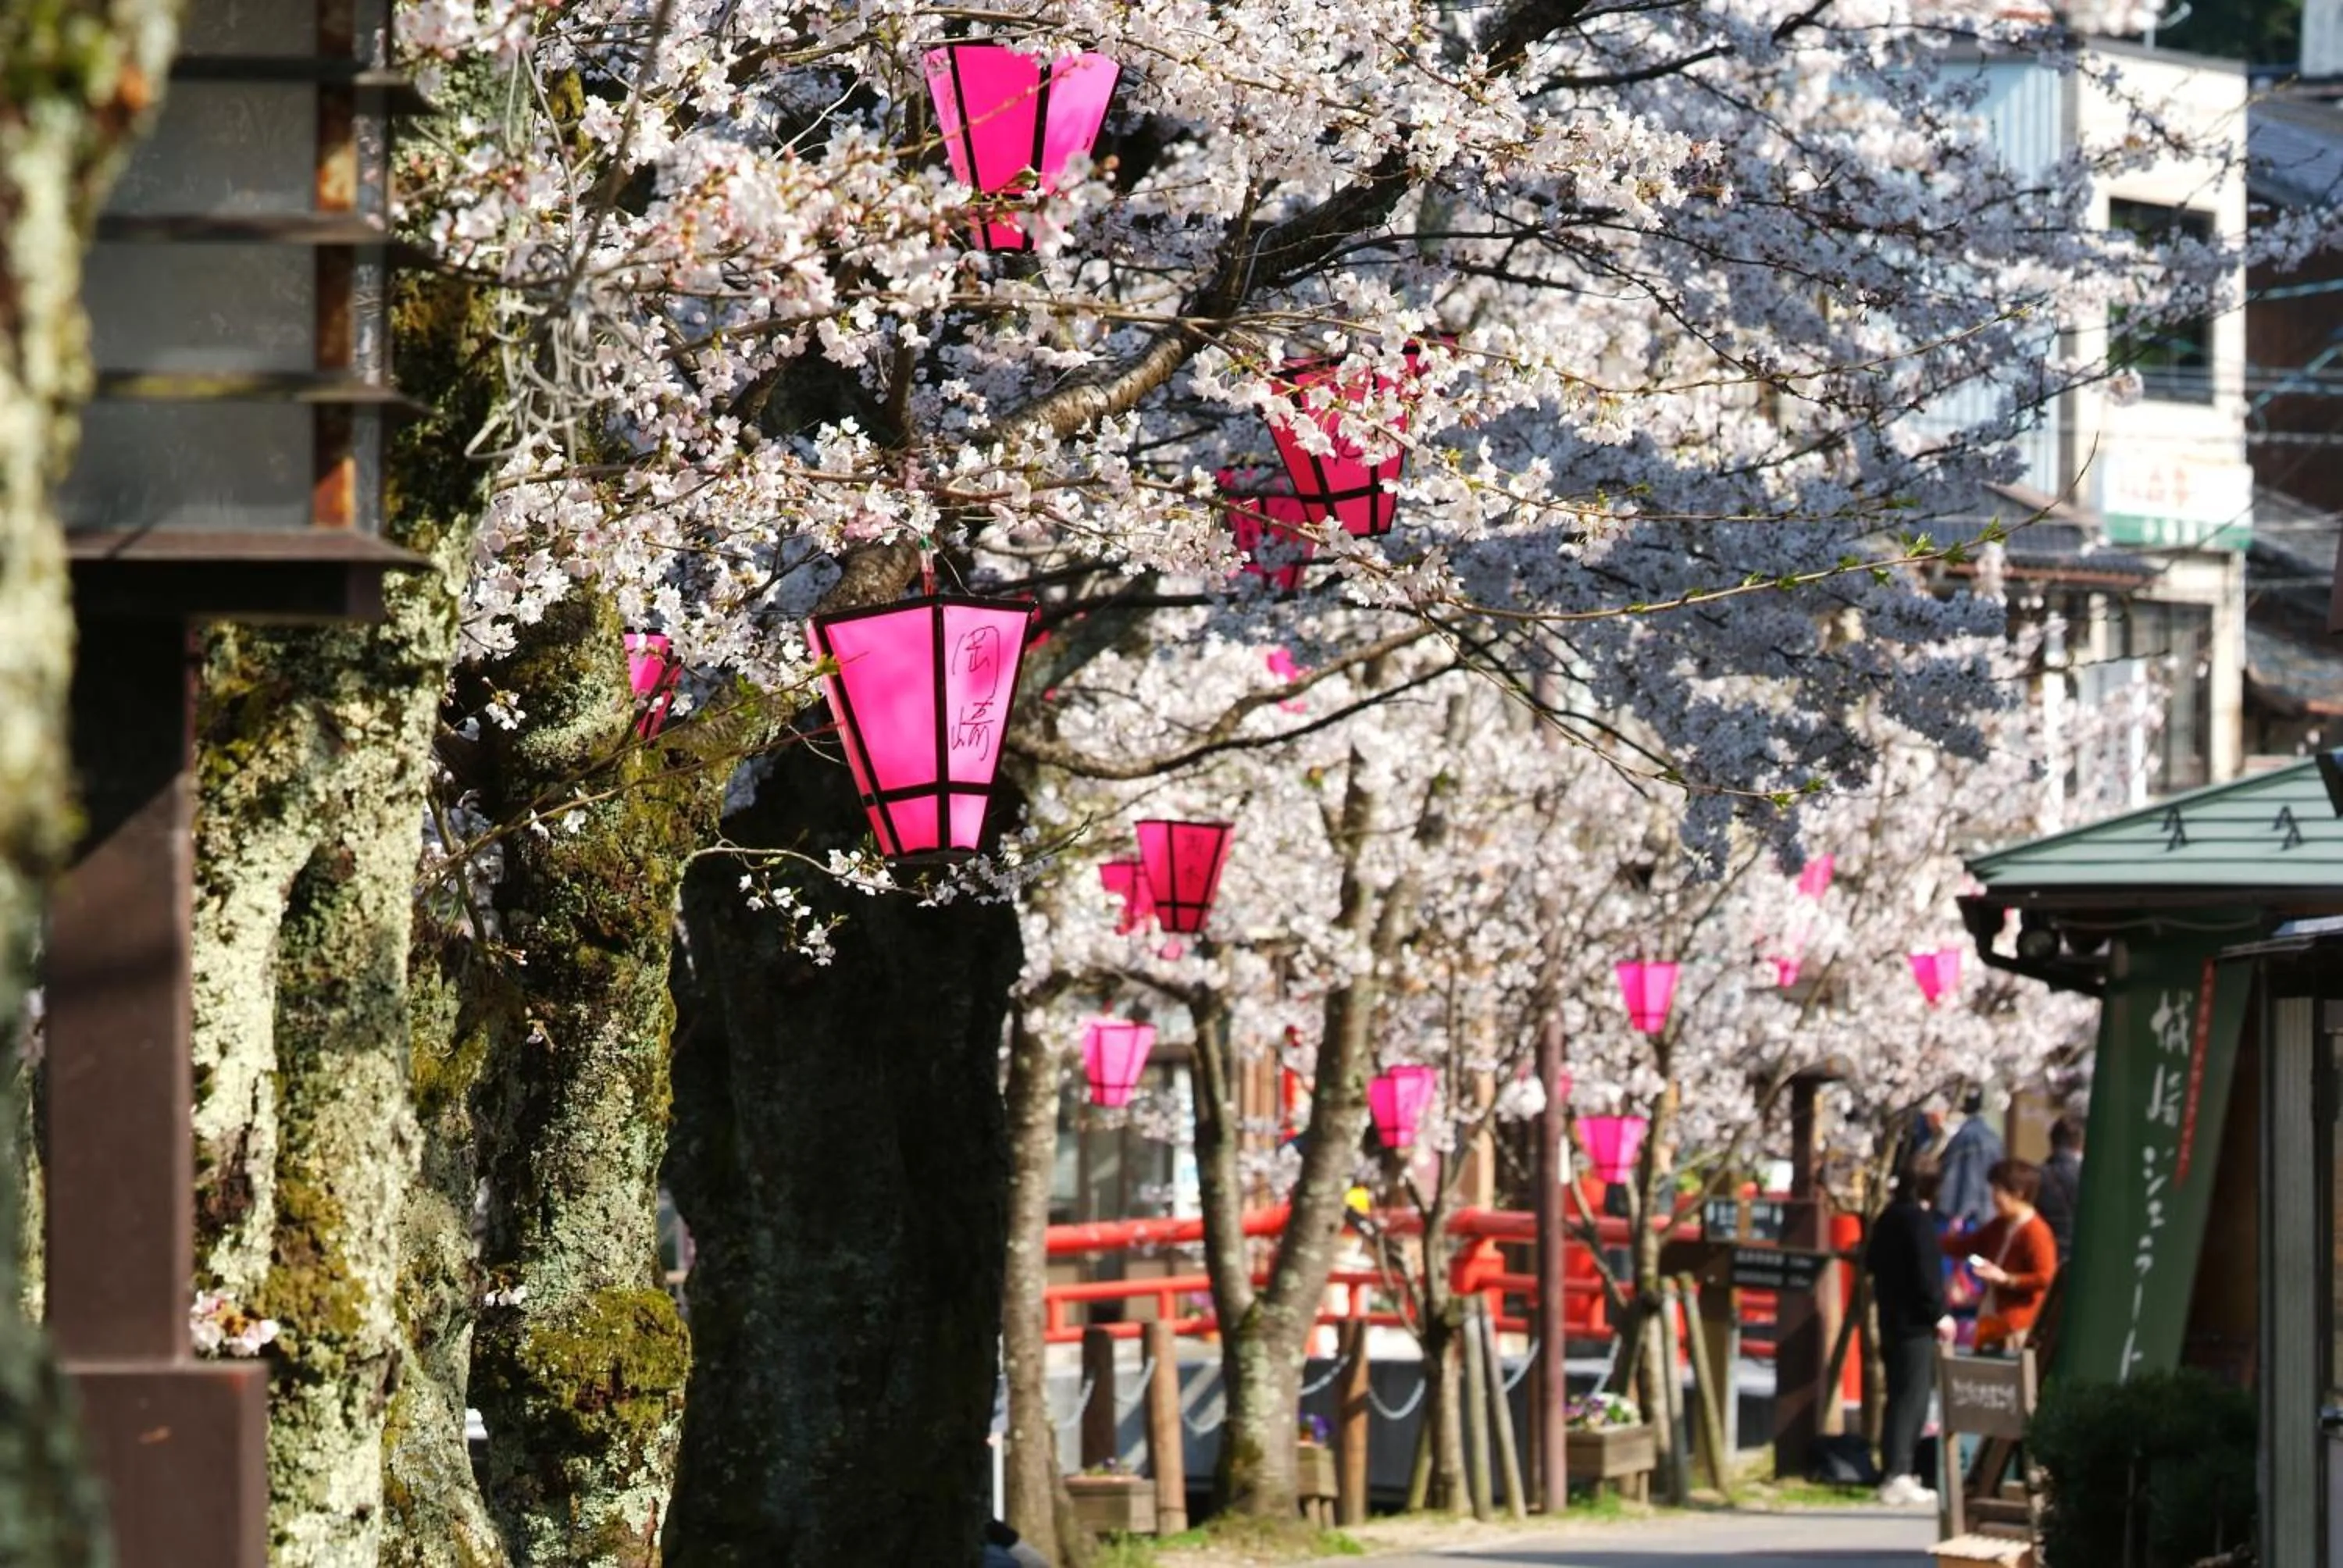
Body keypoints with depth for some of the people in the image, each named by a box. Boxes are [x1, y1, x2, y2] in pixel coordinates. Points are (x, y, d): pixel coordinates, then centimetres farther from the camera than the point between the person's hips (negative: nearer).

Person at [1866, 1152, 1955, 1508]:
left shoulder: (1887, 1218, 12)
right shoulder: (1919, 1221, -15)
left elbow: (1872, 1262, 21)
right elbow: (1926, 1274, -19)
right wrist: (1939, 1314, -12)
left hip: (1891, 1321, 9)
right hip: (1915, 1324, -9)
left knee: (1902, 1399, 15)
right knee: (1910, 1401, -8)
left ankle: (1896, 1472, 20)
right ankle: (1898, 1478, -11)